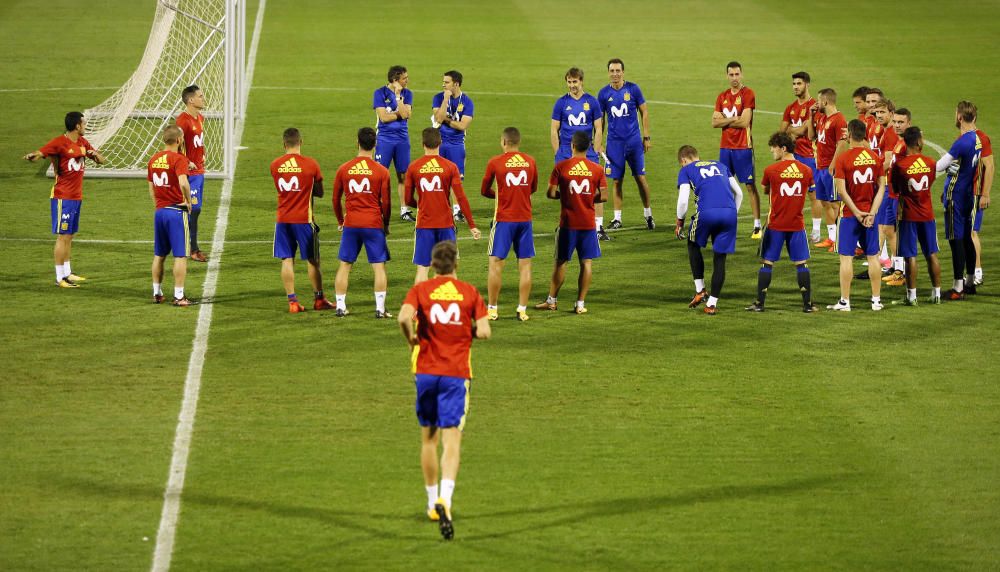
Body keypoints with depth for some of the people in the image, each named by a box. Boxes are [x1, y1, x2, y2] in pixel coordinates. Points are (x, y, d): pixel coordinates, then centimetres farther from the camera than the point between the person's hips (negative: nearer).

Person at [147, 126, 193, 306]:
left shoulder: (153, 160, 10)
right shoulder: (179, 159, -12)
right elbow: (183, 183, -27)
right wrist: (188, 201, -12)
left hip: (160, 211, 7)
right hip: (176, 211, -7)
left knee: (159, 255, 16)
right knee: (180, 255, -2)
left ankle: (157, 293, 21)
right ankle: (179, 296, -3)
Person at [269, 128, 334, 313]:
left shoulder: (275, 165, -1)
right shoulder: (311, 164, -9)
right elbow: (319, 192, 1)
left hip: (283, 219, 2)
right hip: (304, 219, -2)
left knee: (287, 260, 5)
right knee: (313, 260, 11)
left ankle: (292, 301, 0)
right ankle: (319, 299, 19)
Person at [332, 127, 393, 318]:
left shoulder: (343, 169, 0)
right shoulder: (381, 171, -5)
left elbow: (336, 198, 8)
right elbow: (386, 202, -2)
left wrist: (340, 221, 22)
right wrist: (386, 224, 12)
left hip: (351, 224, 2)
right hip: (374, 224, -2)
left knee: (344, 265, 11)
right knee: (379, 267, 3)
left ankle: (340, 307, 11)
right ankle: (380, 309, -1)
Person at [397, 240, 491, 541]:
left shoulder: (420, 290, 1)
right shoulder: (469, 292, 1)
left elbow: (405, 316, -19)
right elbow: (484, 331, -6)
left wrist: (411, 340, 0)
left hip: (426, 371, 2)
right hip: (457, 373, -1)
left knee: (428, 437, 17)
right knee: (452, 439, -7)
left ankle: (433, 502, 26)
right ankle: (445, 498, -29)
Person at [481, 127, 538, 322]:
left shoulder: (495, 163, -7)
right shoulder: (530, 161, 3)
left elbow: (484, 191, 5)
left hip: (504, 219, -3)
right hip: (525, 219, 3)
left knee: (496, 263, 4)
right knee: (525, 265, 6)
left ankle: (492, 308, 5)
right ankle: (522, 309, 5)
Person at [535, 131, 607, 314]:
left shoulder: (561, 167, -7)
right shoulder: (597, 169, -3)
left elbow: (551, 193, -8)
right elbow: (603, 196, -3)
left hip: (568, 223, -1)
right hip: (589, 223, 1)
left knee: (561, 261, 10)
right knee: (586, 262, 6)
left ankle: (552, 300, 18)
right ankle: (580, 303, 4)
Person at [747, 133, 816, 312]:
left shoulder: (771, 171, -10)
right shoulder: (806, 170, -1)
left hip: (776, 224, -2)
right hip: (797, 223, 2)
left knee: (767, 263, 5)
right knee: (801, 264, 8)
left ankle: (759, 303, 6)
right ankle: (807, 303, 7)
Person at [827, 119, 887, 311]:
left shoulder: (843, 158, -11)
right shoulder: (875, 157, 1)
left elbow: (841, 191, -15)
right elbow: (882, 186, 0)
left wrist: (857, 213, -9)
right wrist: (872, 212, -4)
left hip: (850, 215, -4)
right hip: (870, 213, 4)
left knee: (846, 257, 2)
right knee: (873, 256, 11)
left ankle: (845, 301, 3)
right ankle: (876, 300, 14)